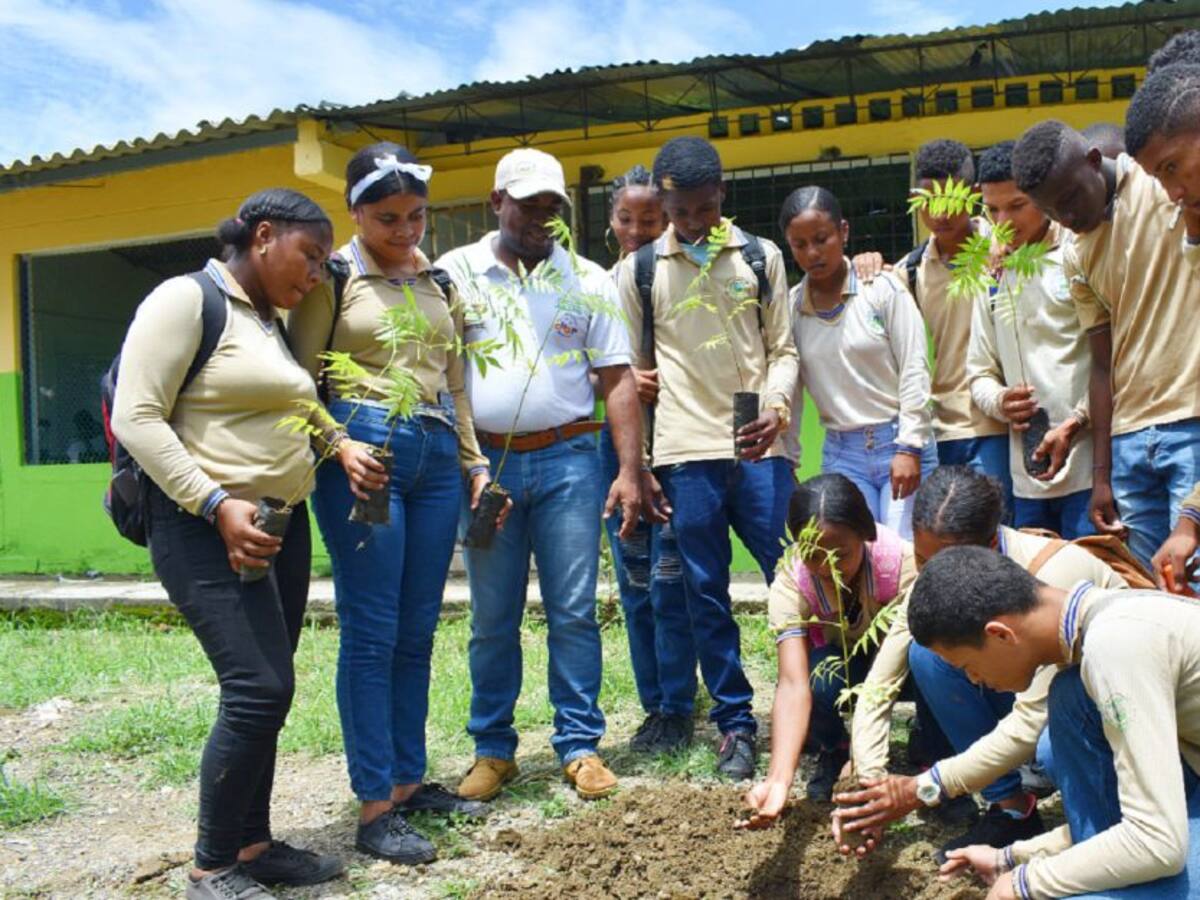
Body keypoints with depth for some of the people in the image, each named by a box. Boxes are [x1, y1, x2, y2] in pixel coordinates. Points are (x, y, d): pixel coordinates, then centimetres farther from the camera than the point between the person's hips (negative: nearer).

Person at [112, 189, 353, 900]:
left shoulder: (275, 323, 15)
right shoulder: (185, 299, -9)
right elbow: (137, 418, -16)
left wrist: (340, 443, 10)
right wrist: (216, 505, -22)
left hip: (283, 526, 9)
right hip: (207, 529, -8)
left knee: (265, 692, 10)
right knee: (259, 688, -13)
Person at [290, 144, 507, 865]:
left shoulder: (441, 283, 16)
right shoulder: (333, 278, 1)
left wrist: (476, 464, 17)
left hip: (437, 458, 5)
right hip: (365, 453, -5)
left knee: (418, 631, 9)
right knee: (372, 631, -4)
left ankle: (410, 780, 20)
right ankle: (375, 807, 4)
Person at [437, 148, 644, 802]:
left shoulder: (587, 280, 8)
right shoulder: (454, 273, 6)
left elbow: (616, 379, 5)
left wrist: (630, 471, -3)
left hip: (568, 459, 0)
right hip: (486, 462, 0)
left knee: (574, 611, 2)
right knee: (491, 619, 7)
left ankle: (579, 745, 14)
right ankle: (492, 749, 19)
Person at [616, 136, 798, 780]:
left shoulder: (761, 257, 9)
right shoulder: (639, 270, 8)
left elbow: (783, 347, 8)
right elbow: (632, 371, 9)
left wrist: (777, 407, -12)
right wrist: (637, 463, 5)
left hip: (760, 447, 0)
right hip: (685, 452, 0)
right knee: (706, 594, 5)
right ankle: (735, 723, 17)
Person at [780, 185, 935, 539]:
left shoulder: (883, 288, -4)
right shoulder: (790, 306, 3)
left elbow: (915, 370, -5)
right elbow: (790, 390, 8)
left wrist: (909, 447, -10)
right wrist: (787, 459, 7)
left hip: (901, 443, -2)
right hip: (841, 454, 2)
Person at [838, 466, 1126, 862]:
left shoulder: (1054, 571, -34)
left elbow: (1033, 723, -36)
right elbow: (879, 686, -14)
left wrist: (922, 790, -36)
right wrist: (869, 784, -28)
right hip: (1027, 684, 5)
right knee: (928, 652, -20)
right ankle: (1011, 809, -8)